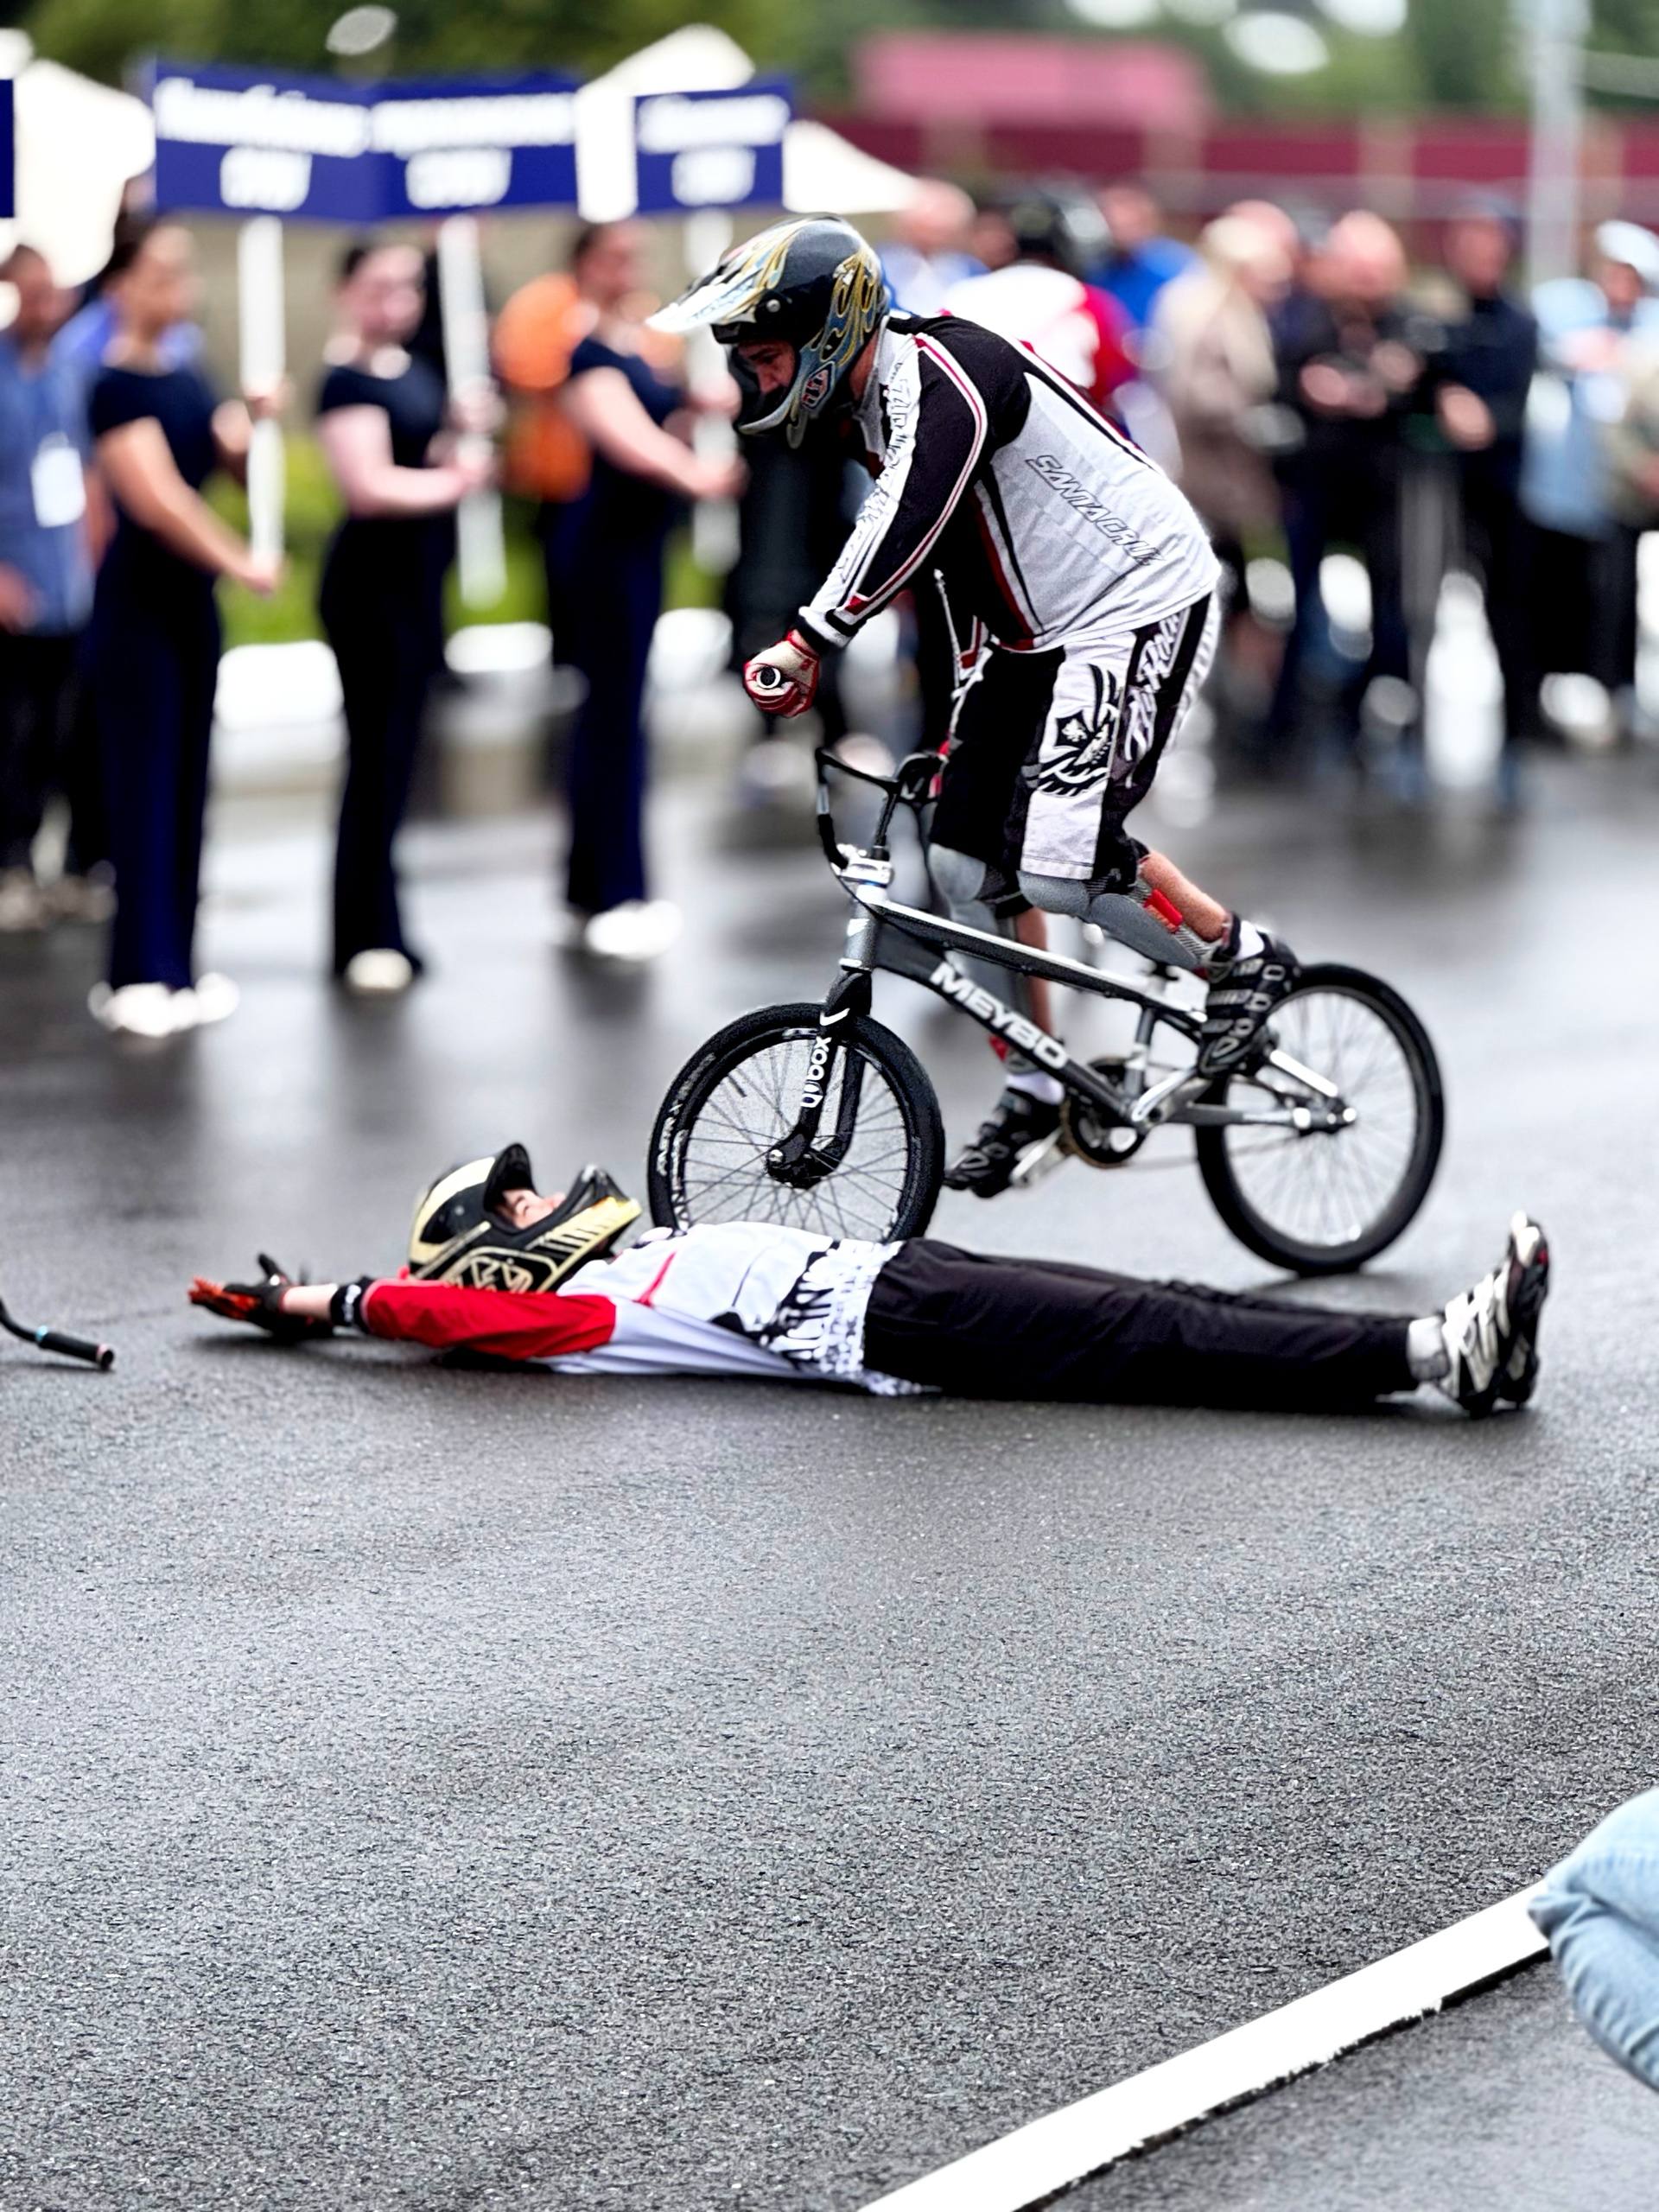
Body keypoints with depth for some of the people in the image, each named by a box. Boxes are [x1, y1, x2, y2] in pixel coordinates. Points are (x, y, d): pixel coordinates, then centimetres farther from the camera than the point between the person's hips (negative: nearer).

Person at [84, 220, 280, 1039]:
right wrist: (242, 563, -22)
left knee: (187, 784, 9)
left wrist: (258, 423, -4)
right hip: (137, 606, -8)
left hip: (191, 601, 8)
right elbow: (157, 498, -22)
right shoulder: (116, 387, -14)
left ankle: (177, 965, 16)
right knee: (143, 785, -6)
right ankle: (138, 977, -2)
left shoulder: (189, 380, 9)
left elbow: (239, 472, 16)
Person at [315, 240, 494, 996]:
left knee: (395, 758, 11)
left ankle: (380, 932, 17)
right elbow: (372, 487, -23)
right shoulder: (349, 382, -14)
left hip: (417, 578, 8)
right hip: (371, 581, -8)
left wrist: (461, 432, 0)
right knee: (377, 757, -6)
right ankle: (367, 941, 0)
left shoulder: (416, 371, 11)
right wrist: (455, 482, -10)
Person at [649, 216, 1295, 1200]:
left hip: (1136, 612, -10)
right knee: (969, 864, 5)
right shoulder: (861, 404, 7)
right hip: (1039, 635, 10)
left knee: (1060, 860, -20)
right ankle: (1035, 1089, 17)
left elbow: (910, 513, -40)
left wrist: (809, 641, -46)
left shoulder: (944, 374, -24)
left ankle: (1245, 959, 2)